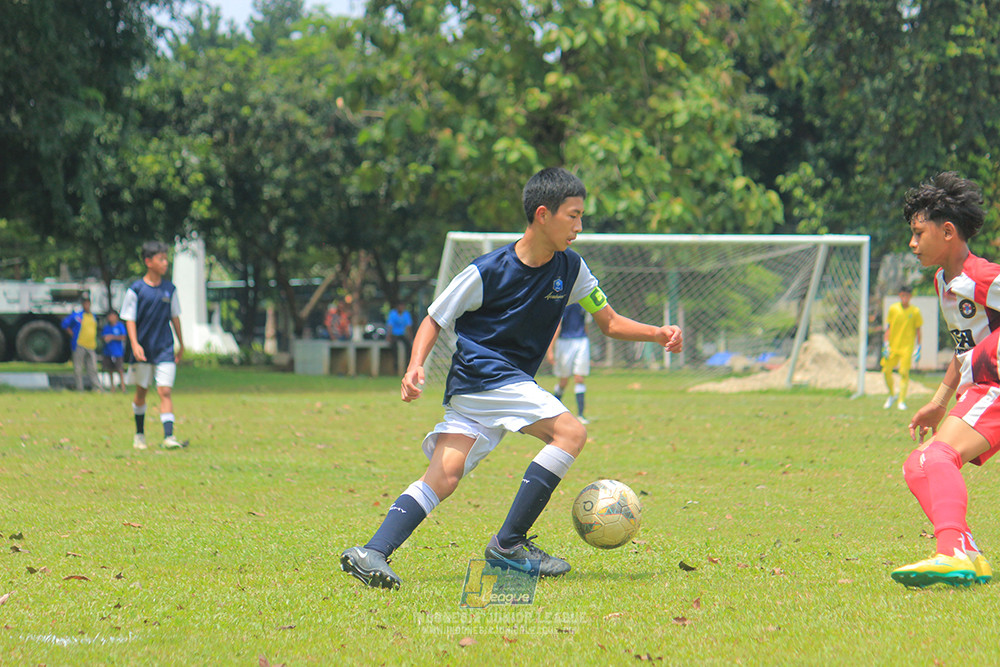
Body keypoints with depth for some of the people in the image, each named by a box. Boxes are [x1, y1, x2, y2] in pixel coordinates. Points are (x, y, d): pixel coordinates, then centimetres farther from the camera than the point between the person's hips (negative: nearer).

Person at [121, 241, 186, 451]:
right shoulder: (136, 290, -5)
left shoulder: (169, 289, 4)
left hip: (165, 349, 1)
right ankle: (139, 434, 28)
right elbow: (130, 319, -4)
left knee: (165, 391, -10)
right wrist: (135, 344, -16)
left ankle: (168, 436, -17)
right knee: (141, 391, 11)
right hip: (143, 350, -1)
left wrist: (181, 344, 16)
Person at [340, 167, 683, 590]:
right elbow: (434, 321, 0)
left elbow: (609, 323, 15)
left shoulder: (570, 269, 7)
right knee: (570, 432, -19)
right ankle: (509, 543, -15)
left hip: (511, 384, 6)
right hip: (481, 375, -6)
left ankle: (373, 553, -14)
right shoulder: (487, 271, -9)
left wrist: (657, 334, -2)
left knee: (444, 478, -7)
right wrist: (416, 366, -17)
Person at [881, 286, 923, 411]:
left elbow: (918, 330, 6)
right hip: (893, 345, 2)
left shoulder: (915, 311, 1)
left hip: (907, 347, -2)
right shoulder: (893, 309, 5)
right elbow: (888, 328, 8)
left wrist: (918, 348, 1)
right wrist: (885, 344, 0)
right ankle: (891, 395, 21)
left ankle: (901, 401, -4)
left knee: (904, 372, -10)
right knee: (886, 370, -2)